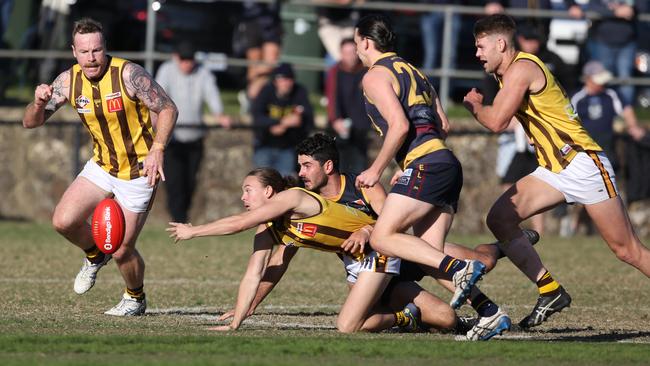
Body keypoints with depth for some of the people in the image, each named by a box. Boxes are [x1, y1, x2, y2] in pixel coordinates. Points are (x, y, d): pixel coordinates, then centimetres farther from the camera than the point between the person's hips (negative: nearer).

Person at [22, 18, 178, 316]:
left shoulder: (128, 74, -22)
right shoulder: (68, 81, -7)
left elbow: (168, 109, -16)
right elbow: (31, 122, -5)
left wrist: (157, 150, -29)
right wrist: (39, 103, -28)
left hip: (138, 173, -5)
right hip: (101, 166, 5)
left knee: (121, 250, -4)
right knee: (63, 221, -13)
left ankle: (135, 298, 28)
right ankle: (94, 256, 20)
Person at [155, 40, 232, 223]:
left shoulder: (203, 73, 1)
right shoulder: (167, 71, -4)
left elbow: (211, 93, -16)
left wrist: (219, 114, -37)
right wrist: (155, 114, -41)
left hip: (194, 137, 3)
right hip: (171, 137, -3)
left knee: (190, 182, 8)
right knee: (174, 181, -13)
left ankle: (182, 215, 26)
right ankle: (179, 220, -12)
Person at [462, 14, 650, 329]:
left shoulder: (521, 69, -15)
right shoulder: (506, 74, 14)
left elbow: (496, 122, -20)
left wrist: (473, 105, -1)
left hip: (582, 163, -9)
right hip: (554, 170, 9)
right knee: (499, 218, -6)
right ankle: (550, 293, -4)